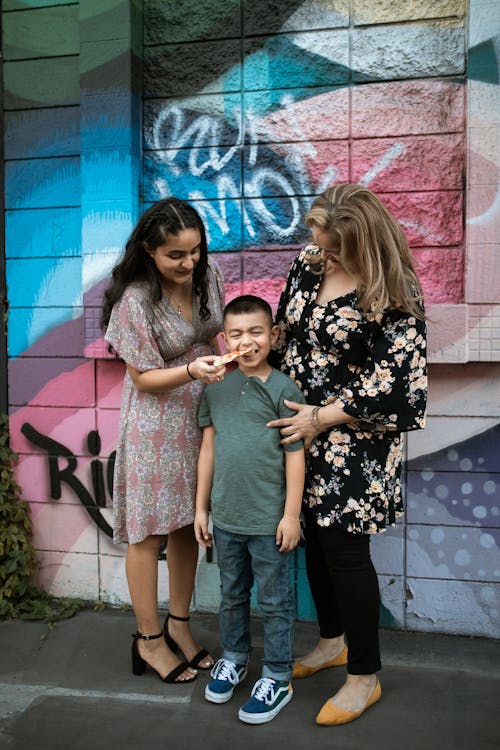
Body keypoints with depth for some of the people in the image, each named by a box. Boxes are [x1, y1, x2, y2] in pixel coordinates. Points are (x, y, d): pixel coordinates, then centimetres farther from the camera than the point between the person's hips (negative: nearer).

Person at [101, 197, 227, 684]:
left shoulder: (206, 274, -3)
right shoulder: (134, 299, -21)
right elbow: (143, 378, -15)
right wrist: (191, 371, -30)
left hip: (200, 415, 6)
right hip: (156, 425, -6)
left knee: (188, 524, 16)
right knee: (149, 532, 7)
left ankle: (178, 624, 35)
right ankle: (148, 640, 26)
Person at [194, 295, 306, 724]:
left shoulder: (283, 389, -10)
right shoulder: (215, 387, 2)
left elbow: (295, 455, -9)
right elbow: (208, 448, 7)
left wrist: (291, 514, -9)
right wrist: (201, 507, 9)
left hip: (269, 519, -4)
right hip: (226, 517, 4)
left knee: (275, 601, 11)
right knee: (232, 595, 22)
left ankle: (277, 677, 29)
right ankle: (234, 657, 43)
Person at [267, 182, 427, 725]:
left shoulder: (395, 295, -18)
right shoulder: (308, 264, 1)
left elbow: (396, 389, -18)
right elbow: (284, 334, 12)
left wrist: (323, 416, -16)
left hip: (353, 443, -6)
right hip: (302, 435, 7)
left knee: (344, 551, 2)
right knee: (314, 539, 17)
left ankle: (364, 676, 26)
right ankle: (332, 641, 42)